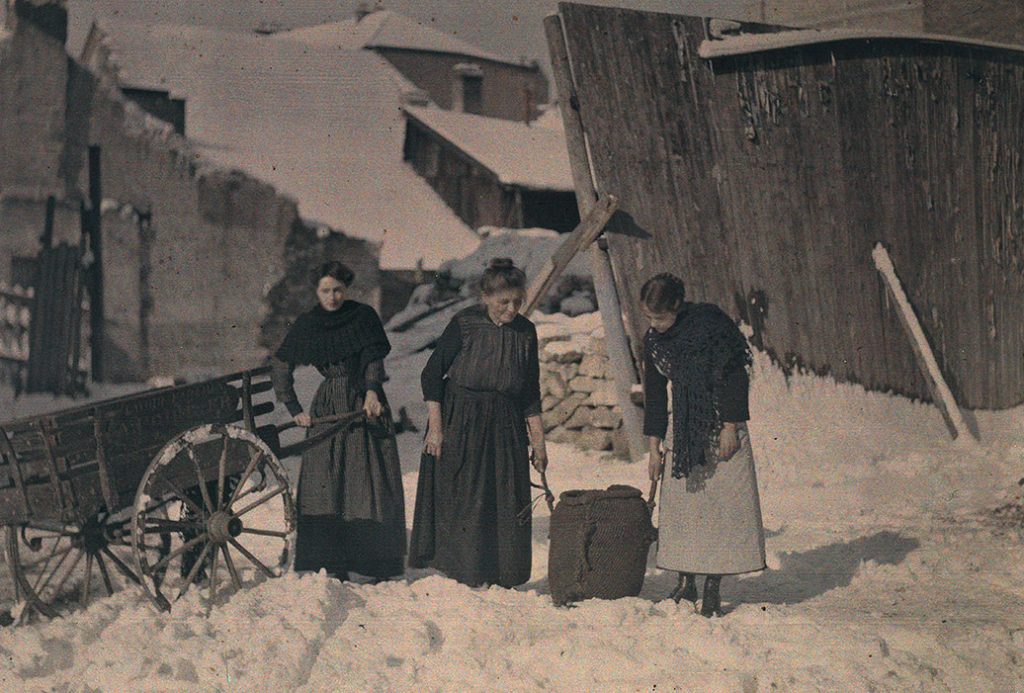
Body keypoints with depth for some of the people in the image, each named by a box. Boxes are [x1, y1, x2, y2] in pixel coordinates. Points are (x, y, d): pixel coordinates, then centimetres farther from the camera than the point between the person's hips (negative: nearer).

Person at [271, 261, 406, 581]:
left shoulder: (364, 316, 0)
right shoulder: (307, 324, 5)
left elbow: (374, 361, -2)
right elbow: (281, 366, 12)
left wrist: (372, 391, -21)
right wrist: (294, 409, 5)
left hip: (365, 405, -1)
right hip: (328, 408, 1)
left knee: (372, 480, -3)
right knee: (326, 485, -6)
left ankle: (378, 565, 4)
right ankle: (334, 566, -3)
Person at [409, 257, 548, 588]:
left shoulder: (526, 331, 2)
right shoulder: (464, 324, -10)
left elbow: (531, 393, 9)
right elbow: (431, 375, -7)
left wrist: (538, 441, 8)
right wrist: (435, 427, -12)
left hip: (505, 429, 4)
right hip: (459, 423, -4)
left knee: (508, 505, 2)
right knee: (461, 499, -1)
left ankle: (503, 578, 12)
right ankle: (456, 575, 9)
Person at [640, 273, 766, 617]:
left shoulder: (710, 322, -14)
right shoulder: (653, 340, 3)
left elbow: (733, 377, -12)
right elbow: (654, 394, 10)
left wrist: (730, 427, -14)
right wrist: (654, 446, 10)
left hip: (720, 424, -5)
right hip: (684, 427, 5)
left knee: (722, 500, -6)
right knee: (681, 500, 2)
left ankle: (713, 587, -3)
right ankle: (686, 584, 9)